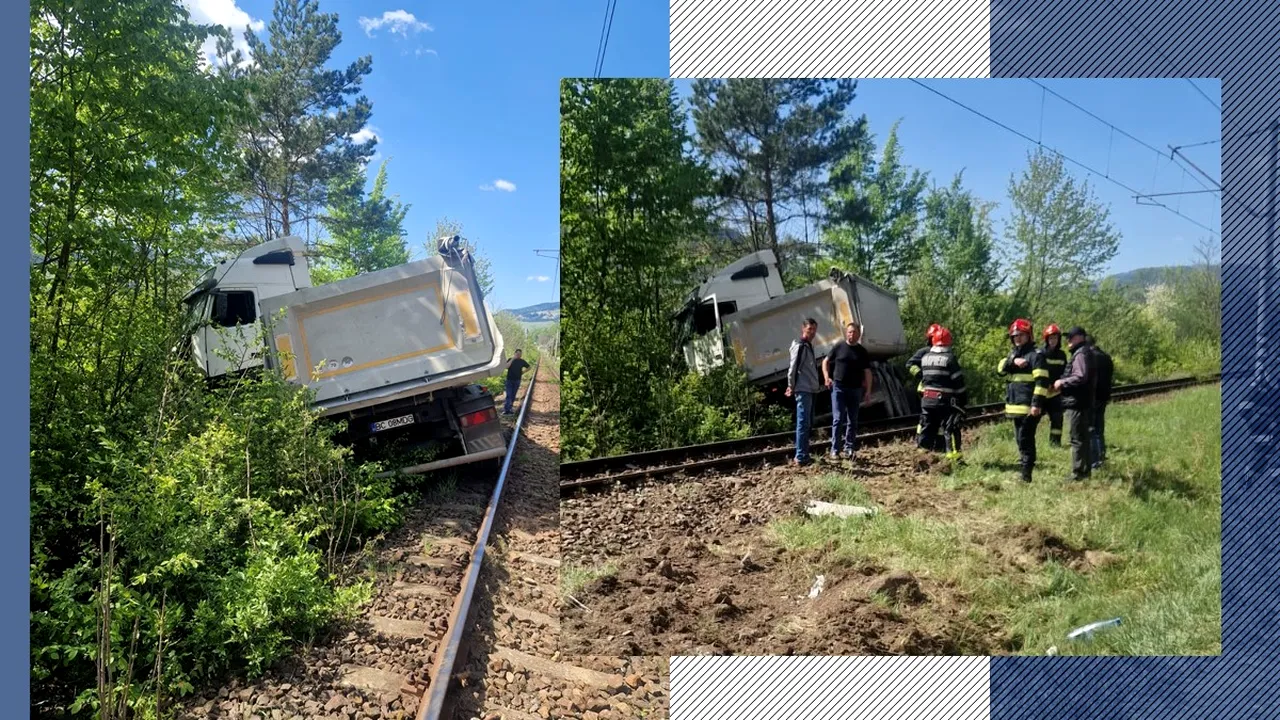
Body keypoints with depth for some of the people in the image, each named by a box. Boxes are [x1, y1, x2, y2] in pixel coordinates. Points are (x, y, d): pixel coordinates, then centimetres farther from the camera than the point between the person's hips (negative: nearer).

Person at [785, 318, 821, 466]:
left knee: (807, 423, 13)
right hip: (803, 390, -10)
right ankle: (800, 457, -10)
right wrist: (792, 386, -13)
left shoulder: (808, 346, 18)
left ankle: (804, 455, 19)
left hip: (810, 389, 10)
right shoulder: (800, 346, -12)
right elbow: (793, 368, -16)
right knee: (803, 423, -11)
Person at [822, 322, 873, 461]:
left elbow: (867, 371, 5)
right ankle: (835, 450, -5)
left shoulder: (862, 352, 6)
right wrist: (827, 377, -3)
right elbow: (825, 361, 11)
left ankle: (849, 448, 17)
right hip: (838, 388, -2)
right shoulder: (839, 348, 3)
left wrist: (868, 389, -5)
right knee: (838, 419, -7)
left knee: (852, 421, 8)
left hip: (855, 389, 3)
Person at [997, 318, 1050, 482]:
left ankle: (1026, 474, -4)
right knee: (1020, 440, 15)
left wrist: (1037, 403, -22)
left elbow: (1041, 381, -16)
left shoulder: (1035, 354, -8)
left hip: (1028, 407, -8)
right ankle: (1024, 463, 25)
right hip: (1014, 406, 8)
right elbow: (999, 369, 3)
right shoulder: (1013, 353, 18)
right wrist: (1013, 362, -15)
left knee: (1026, 440, -7)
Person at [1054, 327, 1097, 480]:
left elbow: (1081, 377, -26)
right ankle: (1085, 472, 22)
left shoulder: (1081, 354, -14)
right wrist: (1063, 383, 13)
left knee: (1077, 439, -8)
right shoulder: (1083, 353, 18)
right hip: (1084, 402, 11)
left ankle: (1078, 474, -6)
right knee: (1085, 438, 14)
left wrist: (1062, 382, -14)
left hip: (1077, 403, -11)